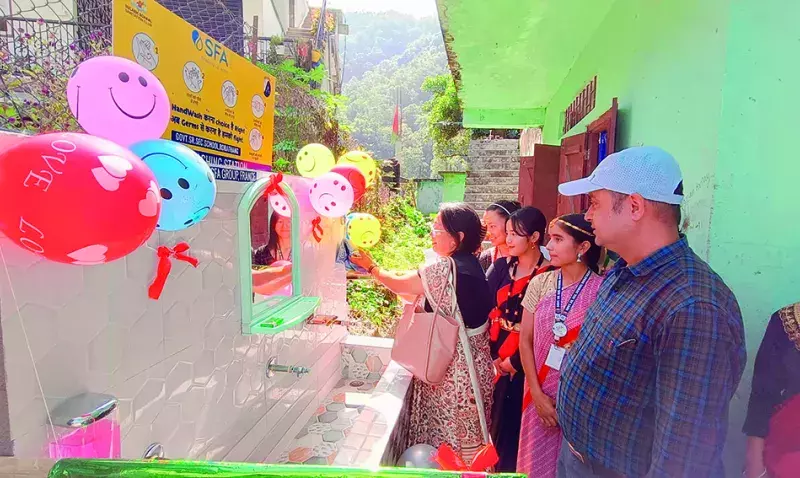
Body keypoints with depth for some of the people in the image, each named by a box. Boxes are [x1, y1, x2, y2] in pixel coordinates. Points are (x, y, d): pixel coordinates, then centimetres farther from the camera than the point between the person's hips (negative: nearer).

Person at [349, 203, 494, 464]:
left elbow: (399, 285, -9)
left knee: (447, 437, 10)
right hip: (473, 362, 8)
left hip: (452, 368, -8)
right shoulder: (472, 265, 4)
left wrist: (371, 266, 6)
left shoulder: (445, 269, -23)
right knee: (465, 434, 23)